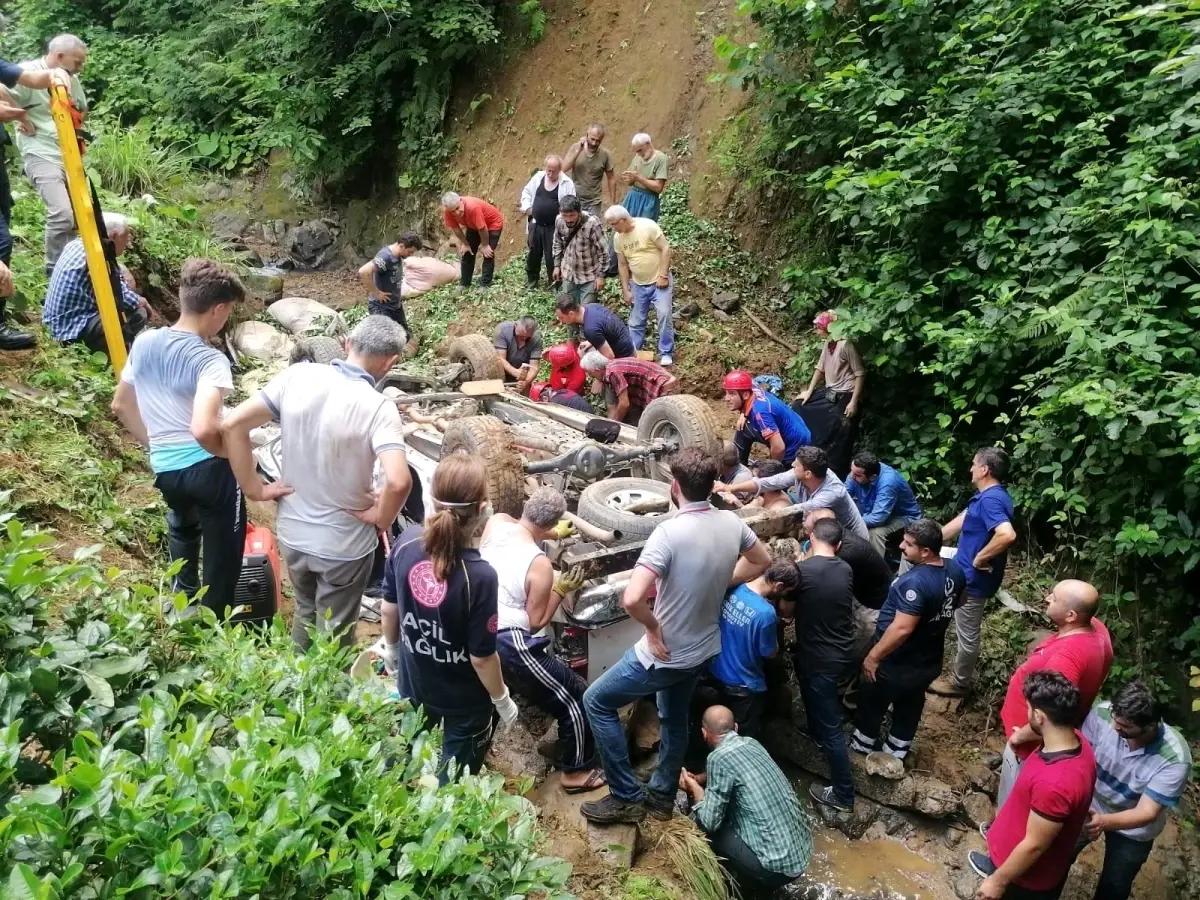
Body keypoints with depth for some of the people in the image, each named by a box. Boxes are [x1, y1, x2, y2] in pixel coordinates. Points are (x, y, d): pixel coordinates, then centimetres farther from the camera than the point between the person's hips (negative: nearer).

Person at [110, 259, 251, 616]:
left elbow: (121, 405, 12)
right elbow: (203, 429, -36)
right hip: (208, 468, -7)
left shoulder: (143, 343, 0)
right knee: (223, 549, 13)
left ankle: (184, 599, 53)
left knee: (183, 525, 37)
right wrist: (232, 452, -16)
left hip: (164, 468, 7)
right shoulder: (210, 360, -22)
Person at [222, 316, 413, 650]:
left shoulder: (296, 376, -11)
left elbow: (233, 425, -9)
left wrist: (252, 487, -1)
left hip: (291, 533, 5)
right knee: (334, 634, 19)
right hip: (344, 545, -5)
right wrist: (381, 519, -16)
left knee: (305, 612, 32)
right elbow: (398, 482, -36)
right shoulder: (377, 407, -24)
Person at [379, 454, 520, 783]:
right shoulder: (479, 576, -35)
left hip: (414, 683, 5)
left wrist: (391, 648, 18)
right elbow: (482, 656, -23)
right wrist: (502, 700, -5)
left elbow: (389, 608, -2)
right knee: (453, 780, 23)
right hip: (464, 700, -5)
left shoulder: (406, 542, -19)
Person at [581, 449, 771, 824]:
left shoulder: (670, 532, -30)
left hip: (666, 654, -7)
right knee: (675, 719, 29)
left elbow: (632, 599, -38)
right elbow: (762, 562, 12)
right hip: (704, 650, 7)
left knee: (597, 702, 11)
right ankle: (662, 795, 45)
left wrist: (653, 628, -19)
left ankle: (627, 797, 15)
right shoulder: (731, 522, -8)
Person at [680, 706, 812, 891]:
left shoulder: (719, 757, -14)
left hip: (778, 867, -8)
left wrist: (695, 789, 5)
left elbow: (709, 822, -11)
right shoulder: (751, 743, 8)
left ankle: (742, 884, 13)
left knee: (699, 823, 2)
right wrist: (698, 779, 26)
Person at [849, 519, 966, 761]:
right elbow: (959, 601, 12)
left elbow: (902, 629, -35)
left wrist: (873, 656, -24)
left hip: (897, 664, -7)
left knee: (872, 704, 18)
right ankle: (896, 753, 44)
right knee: (910, 706, 26)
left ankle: (860, 749, 39)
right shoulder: (955, 570, -8)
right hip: (928, 660, 7)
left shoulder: (915, 582, -35)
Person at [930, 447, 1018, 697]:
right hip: (968, 574, 10)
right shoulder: (987, 495, 6)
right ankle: (960, 671, 42)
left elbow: (1007, 535, -43)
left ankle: (958, 682, 25)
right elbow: (962, 521, 17)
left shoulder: (991, 500, -28)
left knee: (967, 633, 8)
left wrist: (980, 558, -29)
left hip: (974, 578, -10)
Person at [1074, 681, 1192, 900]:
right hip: (1089, 805, 2)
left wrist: (1104, 822, -50)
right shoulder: (1102, 713, -32)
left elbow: (1146, 813, -33)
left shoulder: (1174, 758, -37)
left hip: (1133, 830, -2)